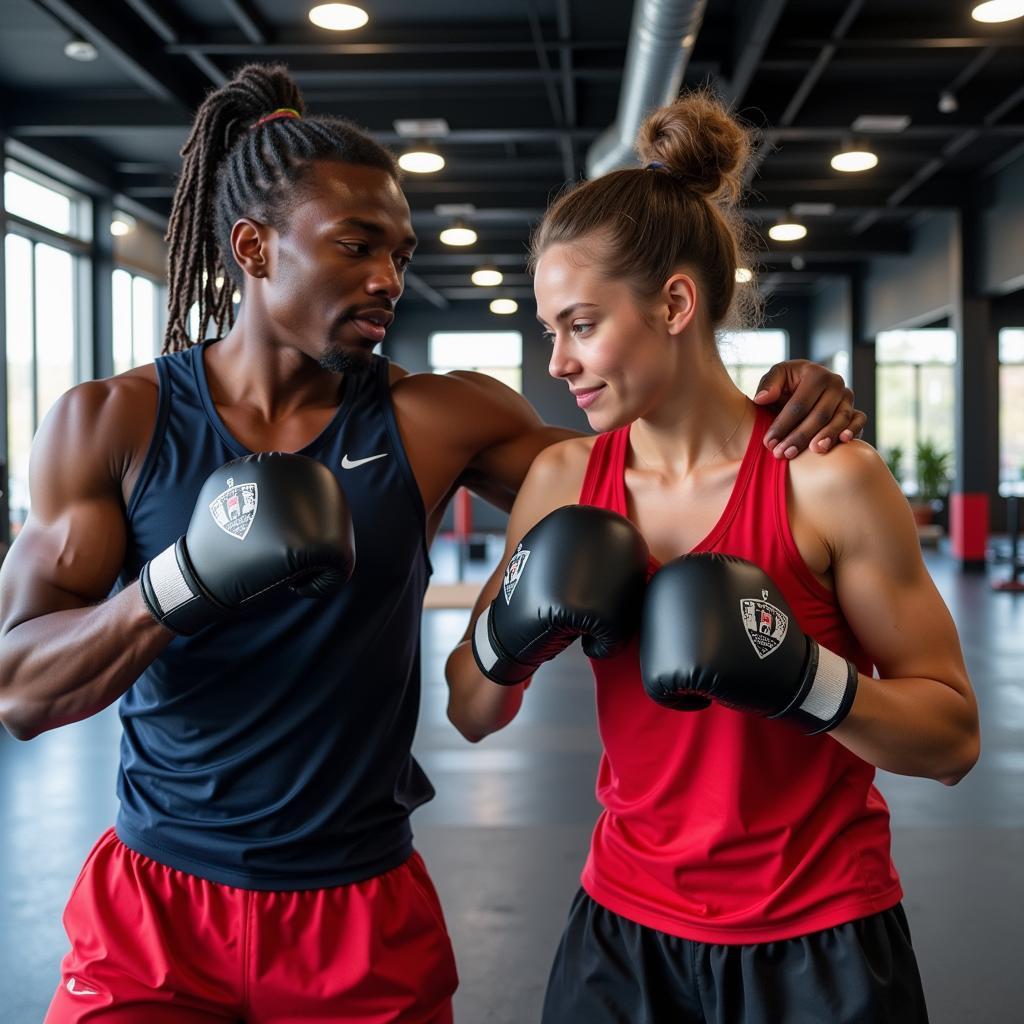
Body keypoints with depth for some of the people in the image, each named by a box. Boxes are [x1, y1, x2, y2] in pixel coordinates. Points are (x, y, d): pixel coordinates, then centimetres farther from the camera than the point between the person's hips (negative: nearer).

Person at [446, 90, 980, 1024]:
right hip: (623, 933, 4)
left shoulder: (826, 479, -15)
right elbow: (472, 716, 5)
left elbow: (953, 738, -10)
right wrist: (510, 632, -15)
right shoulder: (562, 480, -3)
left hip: (819, 946, -3)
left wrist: (801, 675, -25)